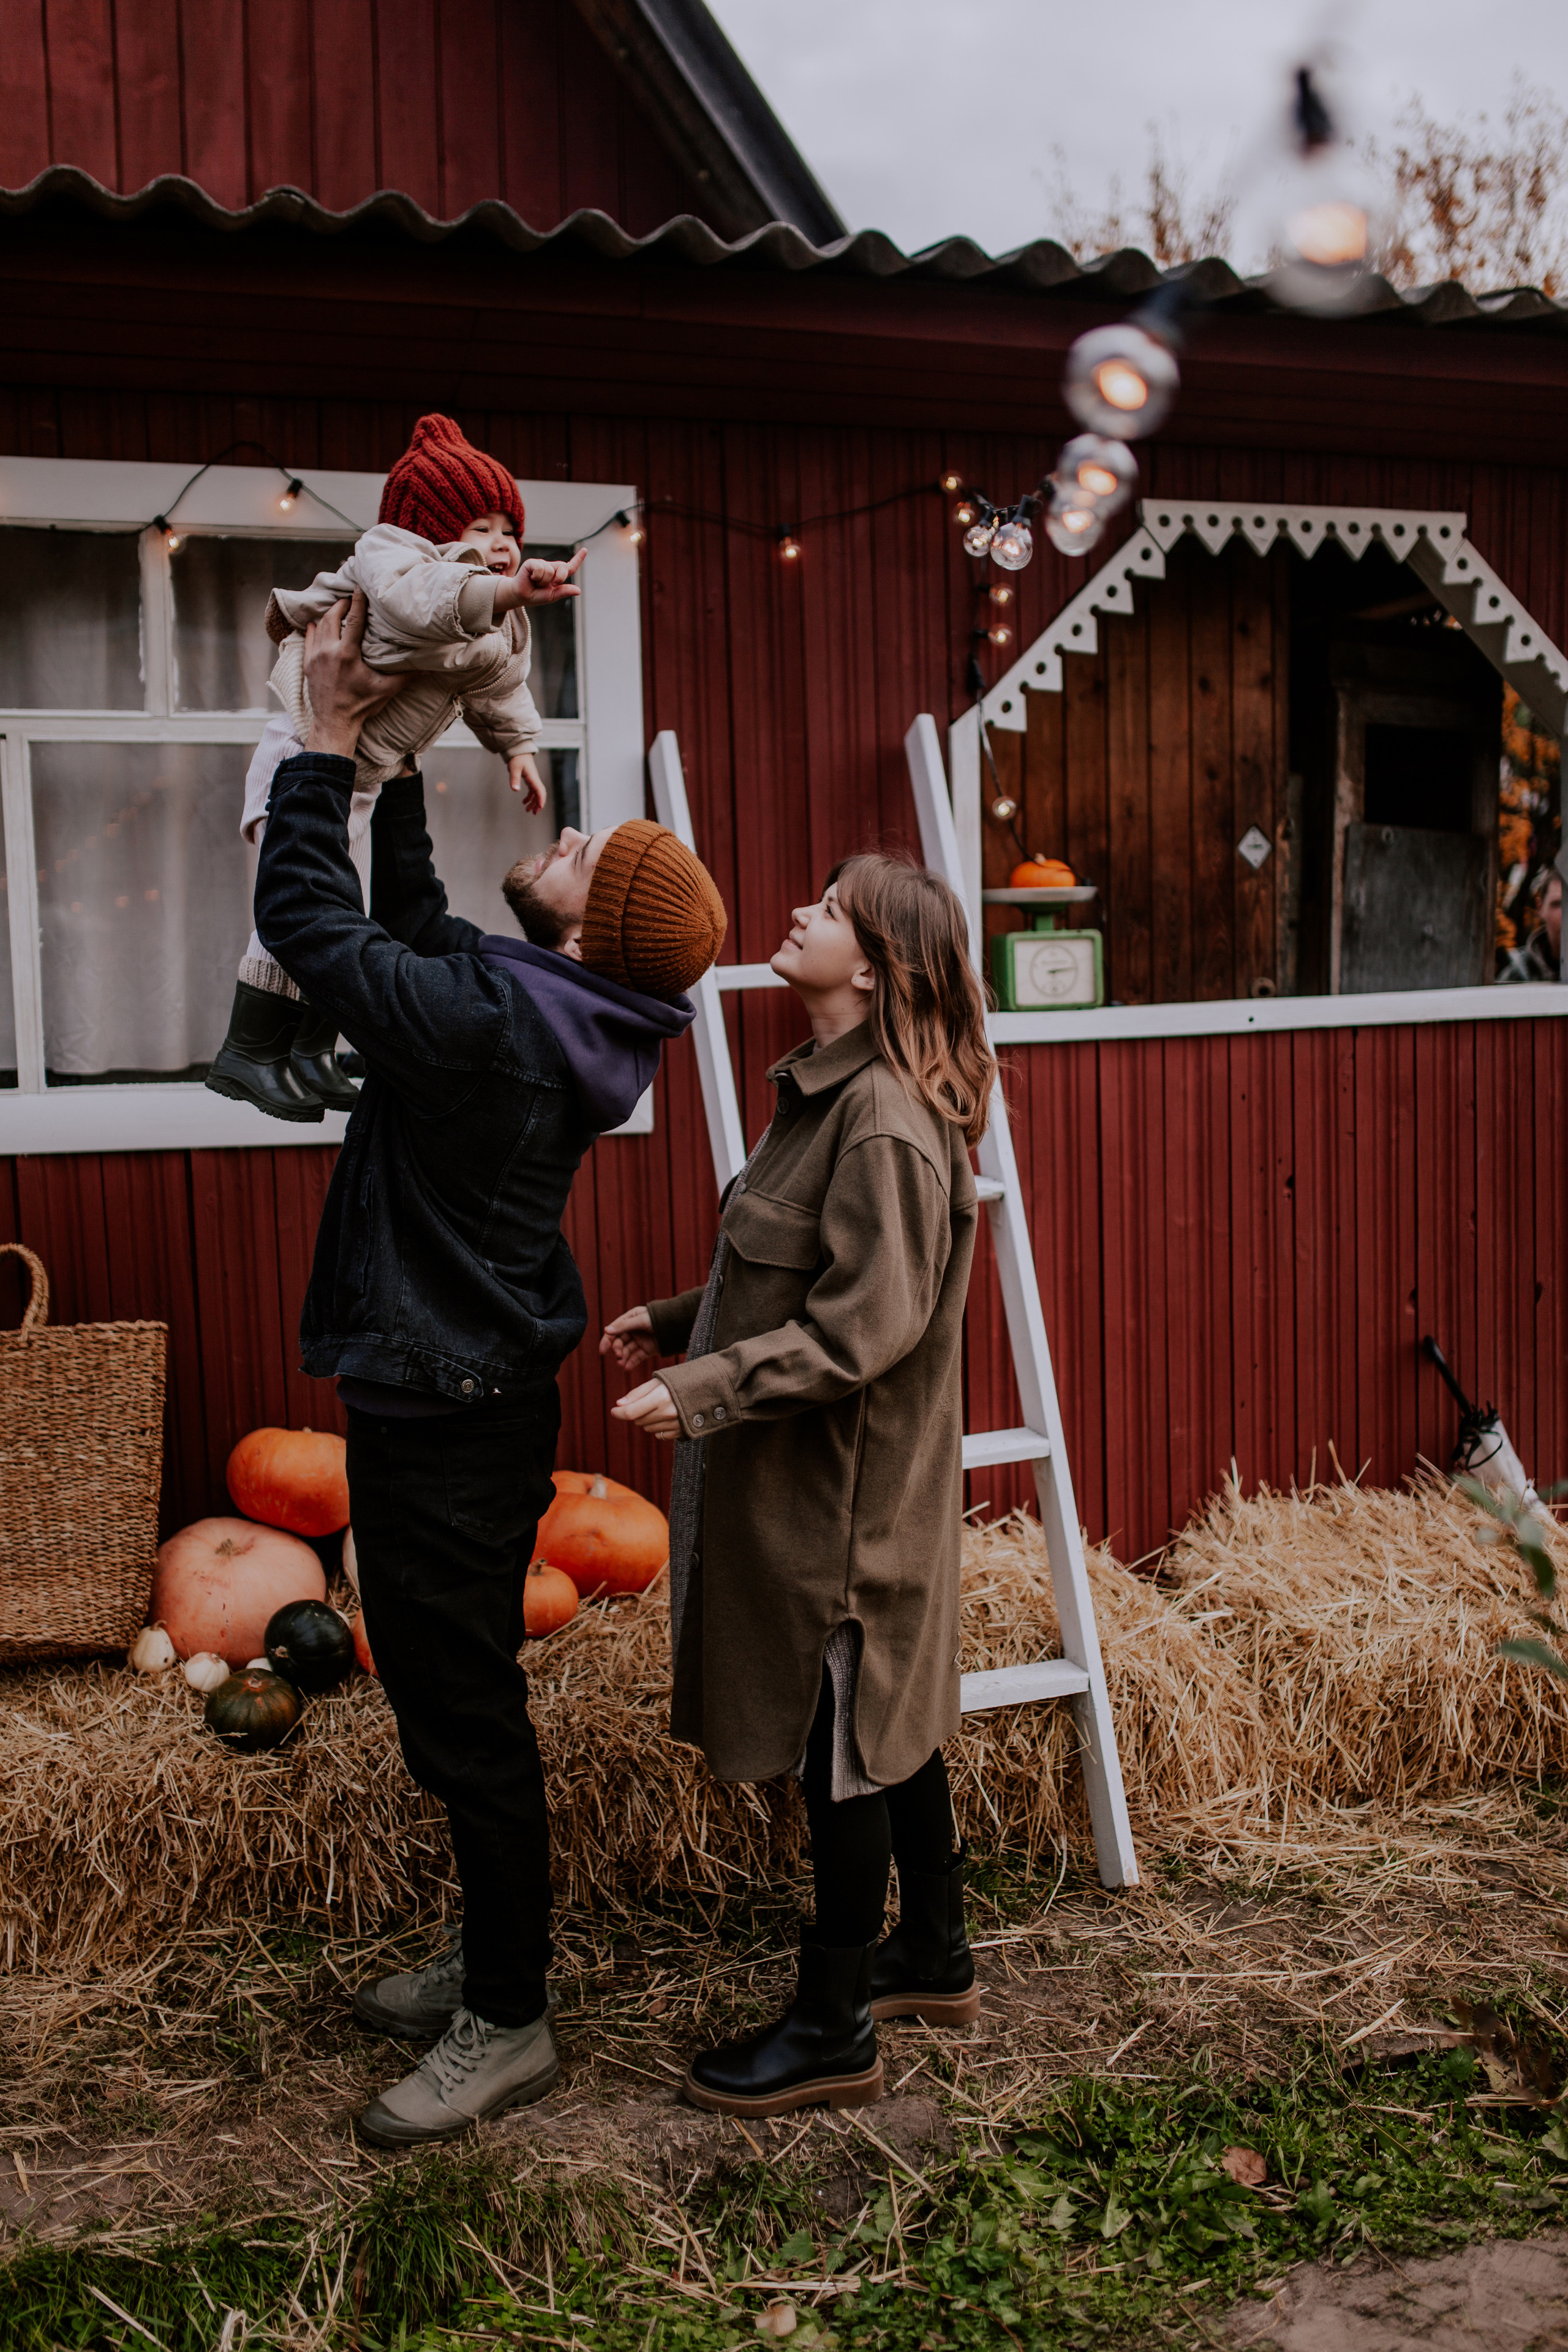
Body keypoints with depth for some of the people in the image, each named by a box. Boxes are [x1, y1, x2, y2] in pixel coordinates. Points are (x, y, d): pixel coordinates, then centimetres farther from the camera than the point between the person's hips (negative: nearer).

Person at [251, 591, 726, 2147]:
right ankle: (488, 1965, 36)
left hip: (447, 1424, -10)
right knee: (451, 1702, 21)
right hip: (467, 1396, 10)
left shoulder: (484, 1023, -24)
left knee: (466, 1716, 2)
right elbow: (406, 920, 19)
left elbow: (304, 918, -18)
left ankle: (507, 2025, 17)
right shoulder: (532, 1009, 4)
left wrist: (331, 743, -9)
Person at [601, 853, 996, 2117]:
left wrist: (704, 1388, -28)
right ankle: (934, 1955, 38)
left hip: (848, 1492, -10)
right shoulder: (829, 1093, 9)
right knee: (888, 1730, 21)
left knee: (843, 1746, 3)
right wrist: (673, 1321, 16)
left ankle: (835, 2031, 19)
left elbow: (868, 1323, -27)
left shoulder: (886, 1126, -23)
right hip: (818, 1478, 10)